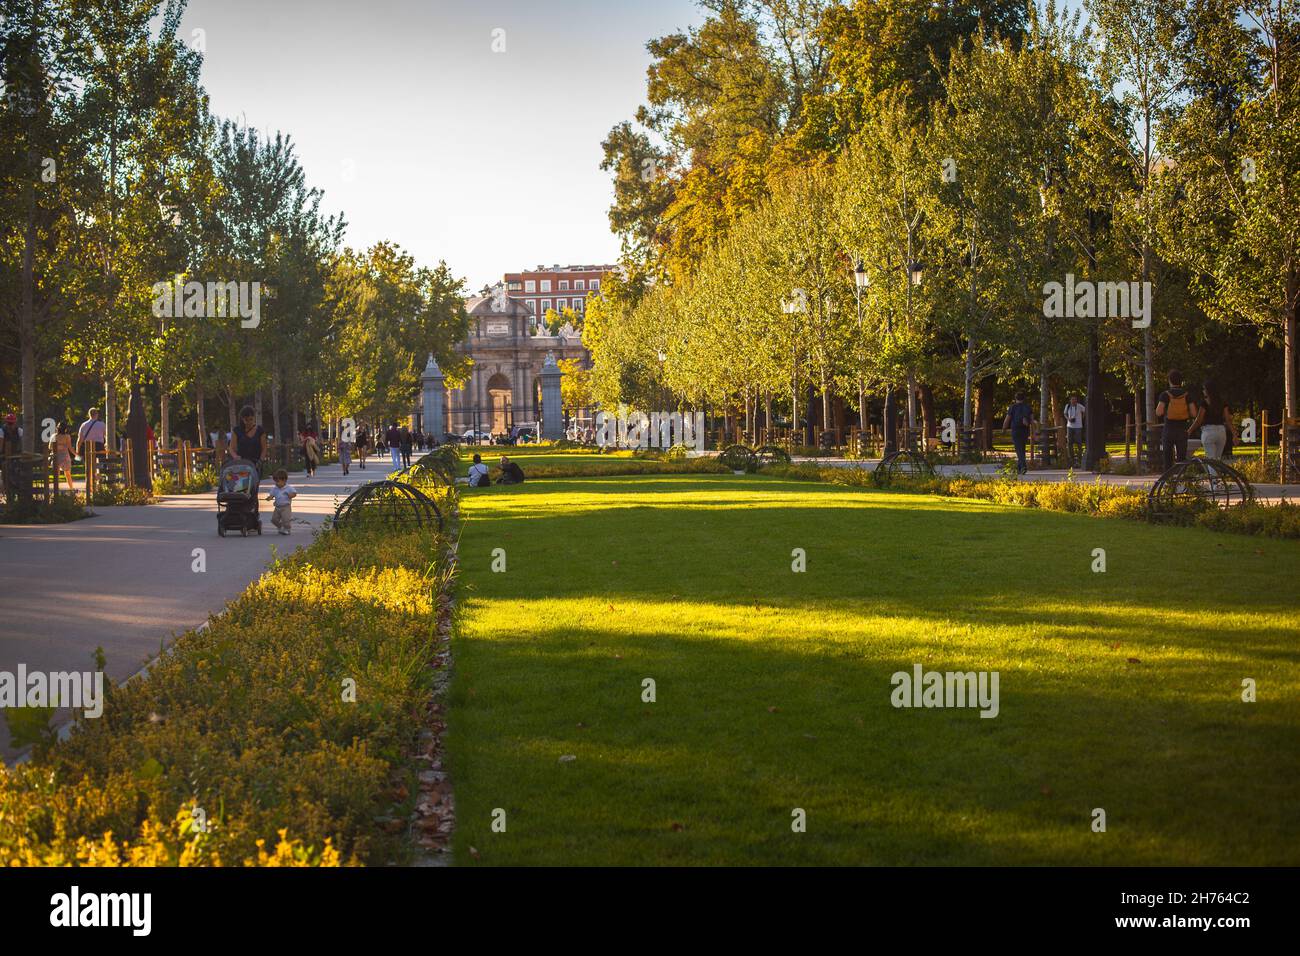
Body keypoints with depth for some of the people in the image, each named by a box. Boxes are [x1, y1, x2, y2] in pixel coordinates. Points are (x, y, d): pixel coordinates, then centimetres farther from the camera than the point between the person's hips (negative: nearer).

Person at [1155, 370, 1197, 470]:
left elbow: (1158, 413, -14)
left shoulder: (1165, 395, -4)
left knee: (1168, 459, 3)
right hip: (1182, 431, 2)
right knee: (1182, 459, 7)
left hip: (1168, 431, -2)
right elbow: (1194, 414, -4)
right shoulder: (1187, 395, 2)